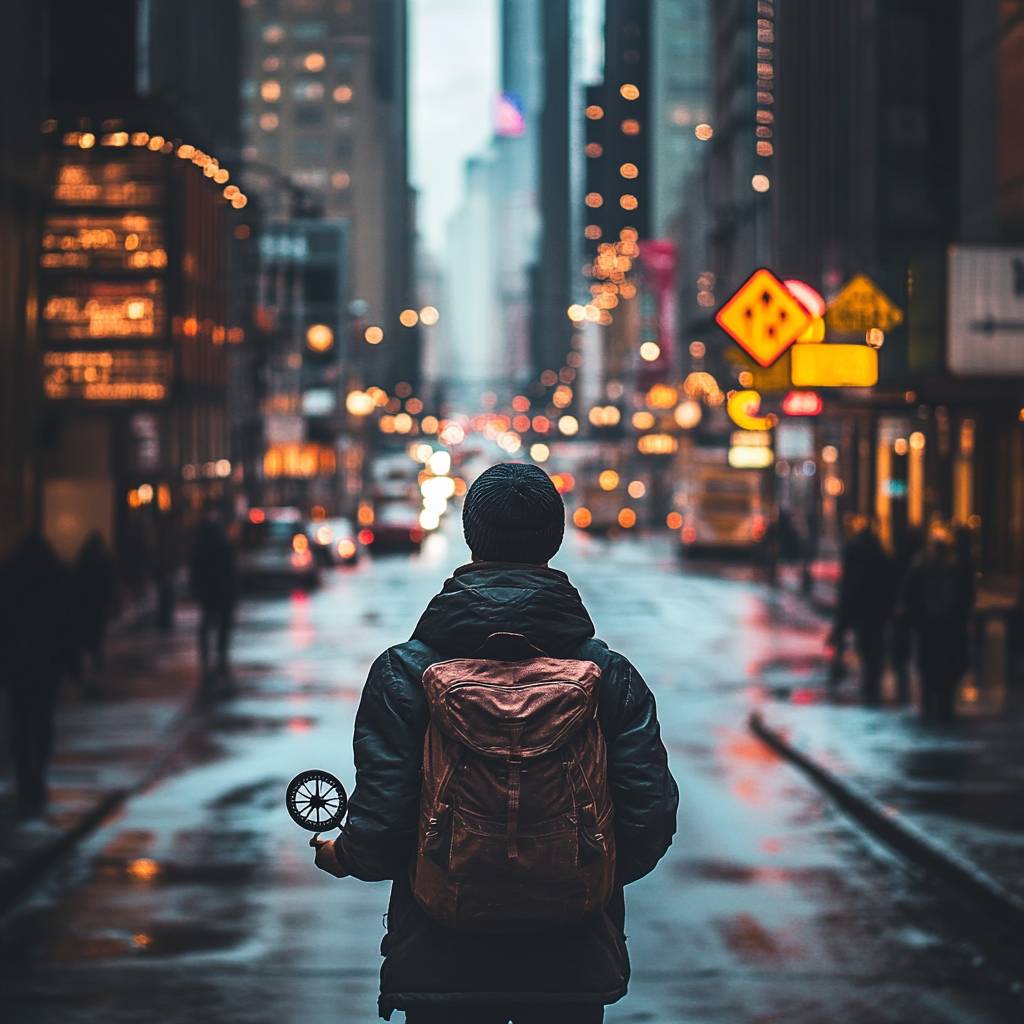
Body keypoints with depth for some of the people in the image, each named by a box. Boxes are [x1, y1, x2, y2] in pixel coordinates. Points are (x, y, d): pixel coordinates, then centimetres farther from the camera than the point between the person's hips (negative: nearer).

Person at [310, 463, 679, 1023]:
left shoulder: (404, 671, -9)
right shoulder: (611, 676, -5)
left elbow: (382, 821, -12)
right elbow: (649, 820, -7)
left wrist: (341, 856, 11)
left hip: (440, 968, -1)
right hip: (574, 973, 1)